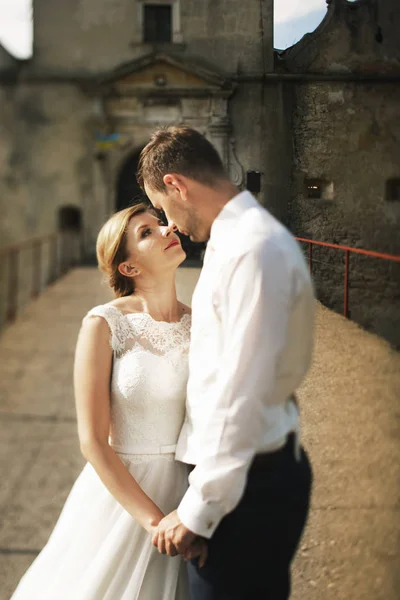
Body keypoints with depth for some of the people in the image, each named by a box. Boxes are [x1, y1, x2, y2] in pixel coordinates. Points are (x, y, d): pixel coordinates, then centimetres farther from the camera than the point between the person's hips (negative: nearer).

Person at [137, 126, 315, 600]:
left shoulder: (254, 250, -22)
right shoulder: (237, 238, 9)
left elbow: (241, 397, -24)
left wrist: (196, 511, -18)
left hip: (247, 483, -9)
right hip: (254, 471, 9)